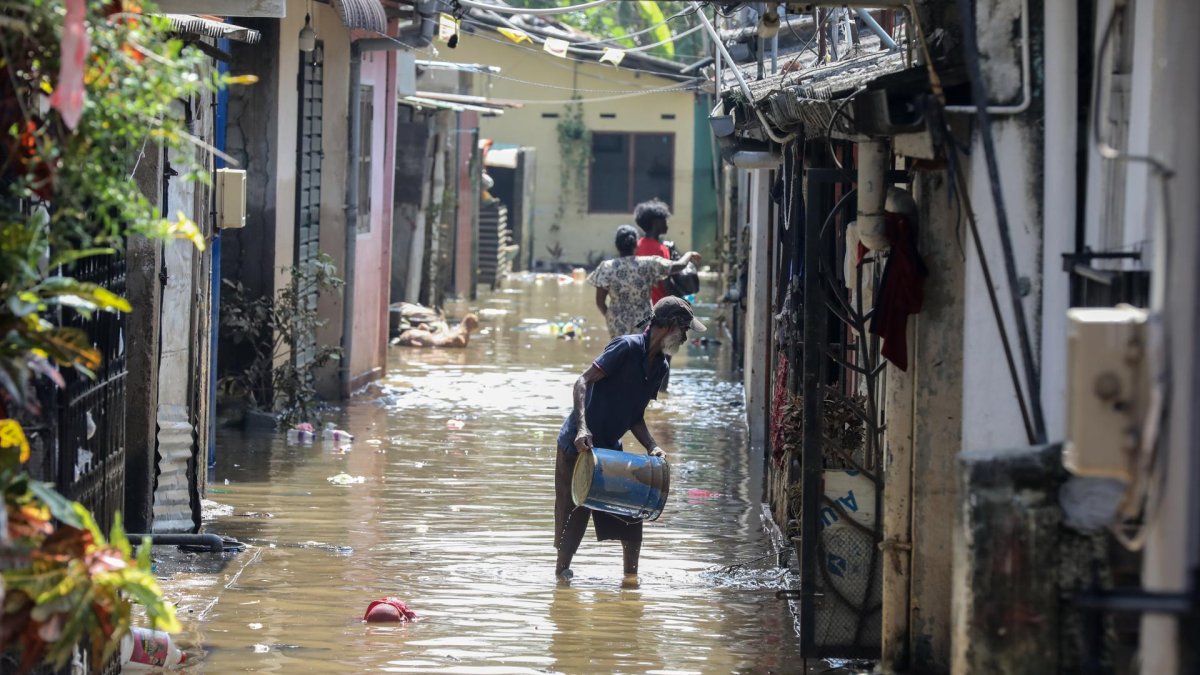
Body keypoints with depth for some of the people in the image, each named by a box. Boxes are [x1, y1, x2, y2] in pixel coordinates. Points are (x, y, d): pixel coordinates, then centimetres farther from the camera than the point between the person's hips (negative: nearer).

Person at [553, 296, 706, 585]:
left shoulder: (660, 366, 7)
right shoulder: (628, 347, -17)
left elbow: (635, 417, 11)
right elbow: (582, 382, -22)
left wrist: (652, 447, -6)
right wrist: (582, 428, -34)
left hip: (609, 448, 8)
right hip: (577, 444, -8)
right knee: (575, 512, 0)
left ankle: (631, 574, 8)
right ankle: (562, 569, 16)